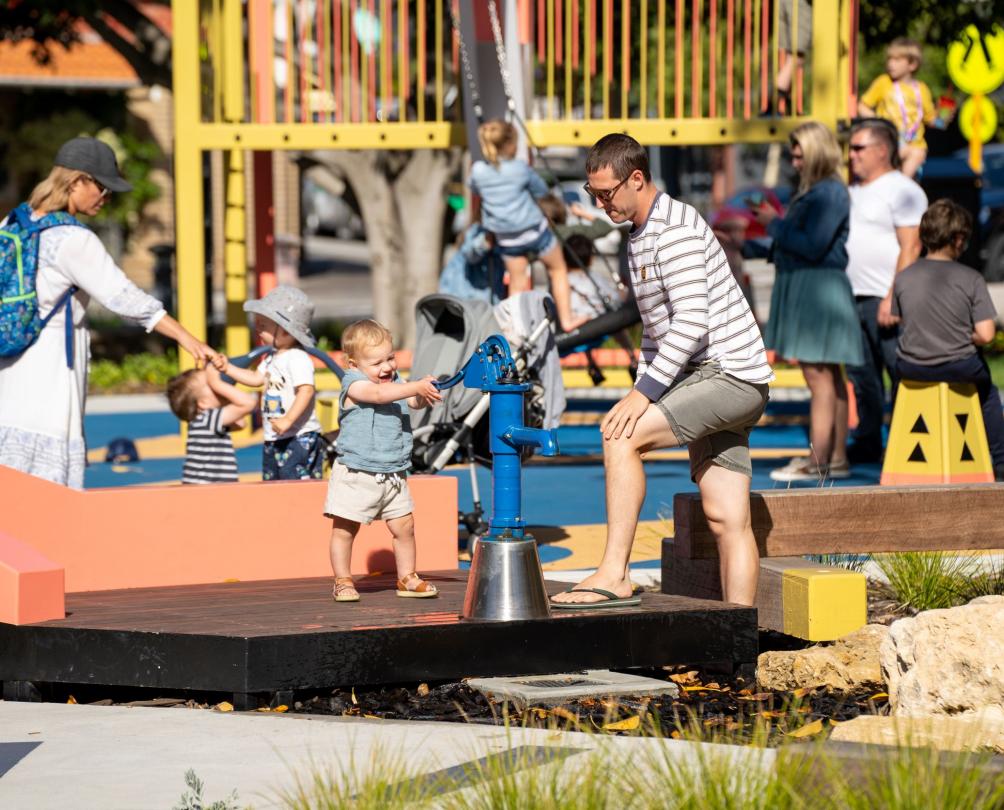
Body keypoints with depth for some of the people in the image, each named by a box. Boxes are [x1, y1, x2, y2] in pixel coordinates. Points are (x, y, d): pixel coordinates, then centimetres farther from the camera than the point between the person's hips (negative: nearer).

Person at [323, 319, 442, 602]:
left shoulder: (395, 383, 10)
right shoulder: (354, 383, -14)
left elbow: (414, 402, 1)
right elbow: (379, 394, -30)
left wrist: (426, 392, -22)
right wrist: (416, 387, -36)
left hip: (393, 474, 6)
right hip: (356, 474, -6)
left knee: (404, 526, 8)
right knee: (344, 528, 0)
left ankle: (407, 578, 20)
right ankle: (342, 581, 11)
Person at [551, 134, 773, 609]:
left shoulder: (676, 229, -14)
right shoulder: (642, 236, 19)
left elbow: (692, 324, -23)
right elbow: (657, 329, 26)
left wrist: (644, 394, -23)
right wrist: (641, 393, 15)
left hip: (728, 374, -10)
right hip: (705, 380, 10)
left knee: (621, 437, -21)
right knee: (725, 519, 5)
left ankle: (614, 576, -22)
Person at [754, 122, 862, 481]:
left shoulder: (830, 193, -15)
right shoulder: (814, 191, 16)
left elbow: (812, 246, -21)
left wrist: (776, 224, -13)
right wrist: (775, 223, 10)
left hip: (819, 286, -11)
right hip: (803, 285, 11)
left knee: (818, 374, -10)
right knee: (829, 375, 13)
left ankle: (817, 462, -10)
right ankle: (836, 458, 17)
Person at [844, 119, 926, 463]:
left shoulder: (902, 190, -7)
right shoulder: (853, 191, 19)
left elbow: (910, 247, -14)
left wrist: (894, 298, -20)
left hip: (887, 303, -8)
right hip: (852, 299, 8)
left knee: (902, 376, -6)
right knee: (862, 376, 10)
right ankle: (867, 443, 17)